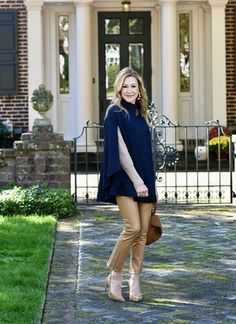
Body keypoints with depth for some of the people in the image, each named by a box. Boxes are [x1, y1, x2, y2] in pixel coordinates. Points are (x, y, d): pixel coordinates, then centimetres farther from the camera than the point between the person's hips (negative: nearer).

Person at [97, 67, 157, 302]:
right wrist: (137, 182, -16)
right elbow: (120, 151, -11)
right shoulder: (115, 114, -4)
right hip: (125, 181, -7)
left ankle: (135, 281, 8)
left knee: (143, 232, 2)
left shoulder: (140, 115, 16)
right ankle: (115, 276, 0)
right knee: (133, 228, -16)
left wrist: (150, 184, 14)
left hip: (144, 180, 7)